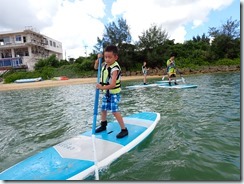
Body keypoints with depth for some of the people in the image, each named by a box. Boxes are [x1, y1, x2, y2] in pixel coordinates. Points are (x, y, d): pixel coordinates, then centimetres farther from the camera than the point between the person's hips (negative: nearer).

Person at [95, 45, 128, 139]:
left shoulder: (115, 68, -25)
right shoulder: (105, 65, 0)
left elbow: (113, 84, -31)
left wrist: (102, 87, -34)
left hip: (114, 93, -9)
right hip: (106, 92, 9)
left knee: (115, 111, -14)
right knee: (103, 109, 17)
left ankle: (124, 129, -2)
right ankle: (103, 125, 37)